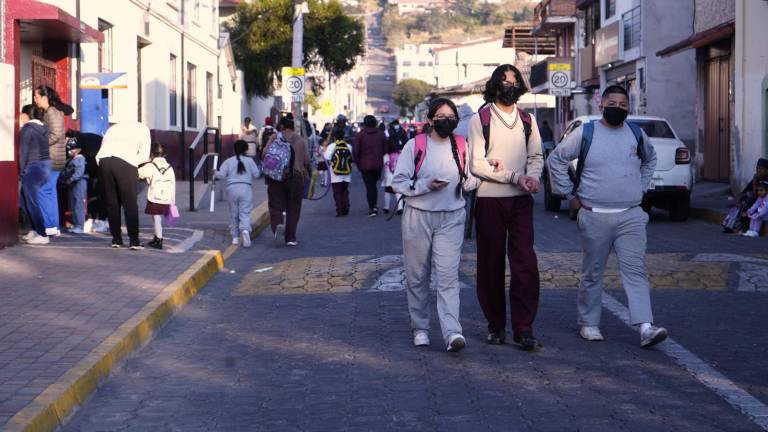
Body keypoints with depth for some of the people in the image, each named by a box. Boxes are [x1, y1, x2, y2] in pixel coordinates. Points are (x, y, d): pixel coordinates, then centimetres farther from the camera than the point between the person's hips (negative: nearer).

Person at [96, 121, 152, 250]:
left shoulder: (114, 127, 36)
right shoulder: (143, 129, 25)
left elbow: (104, 144, 20)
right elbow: (145, 155, 13)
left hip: (103, 159, 4)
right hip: (125, 162, -4)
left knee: (111, 202, 12)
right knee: (130, 203, 2)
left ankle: (116, 239, 15)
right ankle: (134, 241, 1)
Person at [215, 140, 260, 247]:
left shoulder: (228, 162, 4)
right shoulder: (249, 161, 4)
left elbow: (221, 175, 0)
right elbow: (256, 174, 3)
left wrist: (215, 172, 20)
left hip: (232, 189, 1)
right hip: (246, 188, -1)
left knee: (233, 214, 12)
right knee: (245, 212, -5)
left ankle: (235, 237, 16)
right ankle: (245, 230, -33)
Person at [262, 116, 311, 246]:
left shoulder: (274, 138, 1)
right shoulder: (301, 141, 4)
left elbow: (265, 154, -5)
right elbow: (306, 161, 1)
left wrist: (267, 168, 12)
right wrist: (309, 173, 19)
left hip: (275, 178, -1)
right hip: (295, 178, 1)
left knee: (276, 206, 5)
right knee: (293, 209, 9)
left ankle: (278, 226, -24)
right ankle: (290, 238, 7)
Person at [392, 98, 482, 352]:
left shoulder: (461, 146, 7)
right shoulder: (415, 145, 0)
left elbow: (467, 182, 13)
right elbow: (398, 183, -2)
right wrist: (426, 186, -16)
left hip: (451, 219, 0)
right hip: (418, 217, 0)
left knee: (448, 276, -11)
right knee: (417, 276, 7)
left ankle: (452, 332, -20)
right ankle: (420, 328, 22)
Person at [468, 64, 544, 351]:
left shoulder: (527, 120, 13)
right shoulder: (480, 119, 0)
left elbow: (536, 156, 15)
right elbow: (476, 164, -7)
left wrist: (532, 176, -8)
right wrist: (515, 177, -14)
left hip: (521, 201, 2)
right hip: (490, 201, -2)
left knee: (526, 264, -7)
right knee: (491, 265, 4)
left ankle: (523, 329, -6)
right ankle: (496, 326, 15)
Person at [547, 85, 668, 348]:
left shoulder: (636, 134, 10)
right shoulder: (585, 133, -1)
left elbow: (650, 159, 29)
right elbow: (556, 159, 6)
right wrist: (570, 194, 2)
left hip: (631, 216, 2)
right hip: (594, 216, -2)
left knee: (636, 270, -8)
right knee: (592, 274, 7)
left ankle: (646, 327, -14)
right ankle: (589, 324, 18)